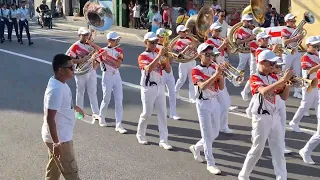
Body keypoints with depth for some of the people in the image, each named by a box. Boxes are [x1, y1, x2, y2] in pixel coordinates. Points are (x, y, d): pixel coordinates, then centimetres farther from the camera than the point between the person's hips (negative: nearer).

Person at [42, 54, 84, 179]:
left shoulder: (59, 83, 2)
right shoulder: (56, 89, -28)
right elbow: (49, 118, -28)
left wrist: (74, 107, 39)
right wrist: (56, 143, -27)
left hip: (61, 135, 9)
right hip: (59, 138, -9)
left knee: (54, 167, 23)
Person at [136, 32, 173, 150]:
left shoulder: (158, 55, 10)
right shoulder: (142, 56, -7)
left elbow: (168, 70, 4)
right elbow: (148, 68, -28)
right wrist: (159, 55, -31)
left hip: (160, 86, 5)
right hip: (148, 88, -5)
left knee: (162, 113, 1)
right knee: (147, 113, 5)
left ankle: (163, 140, 4)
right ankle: (140, 135, 30)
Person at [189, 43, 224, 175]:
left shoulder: (214, 68, 7)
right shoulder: (196, 70, -10)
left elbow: (221, 87, 3)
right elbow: (203, 86, -25)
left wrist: (221, 75, -13)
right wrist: (215, 74, -31)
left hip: (215, 102, 6)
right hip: (203, 104, -6)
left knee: (215, 133, 14)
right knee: (207, 135, -4)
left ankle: (196, 148, 37)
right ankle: (210, 164, 3)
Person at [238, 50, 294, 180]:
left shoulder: (274, 78, 10)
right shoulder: (254, 78, -12)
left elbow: (284, 97, 10)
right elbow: (264, 91, -32)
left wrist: (288, 84, -8)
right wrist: (283, 79, -36)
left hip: (275, 116, 6)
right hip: (262, 118, -6)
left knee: (279, 150, 6)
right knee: (257, 149, 3)